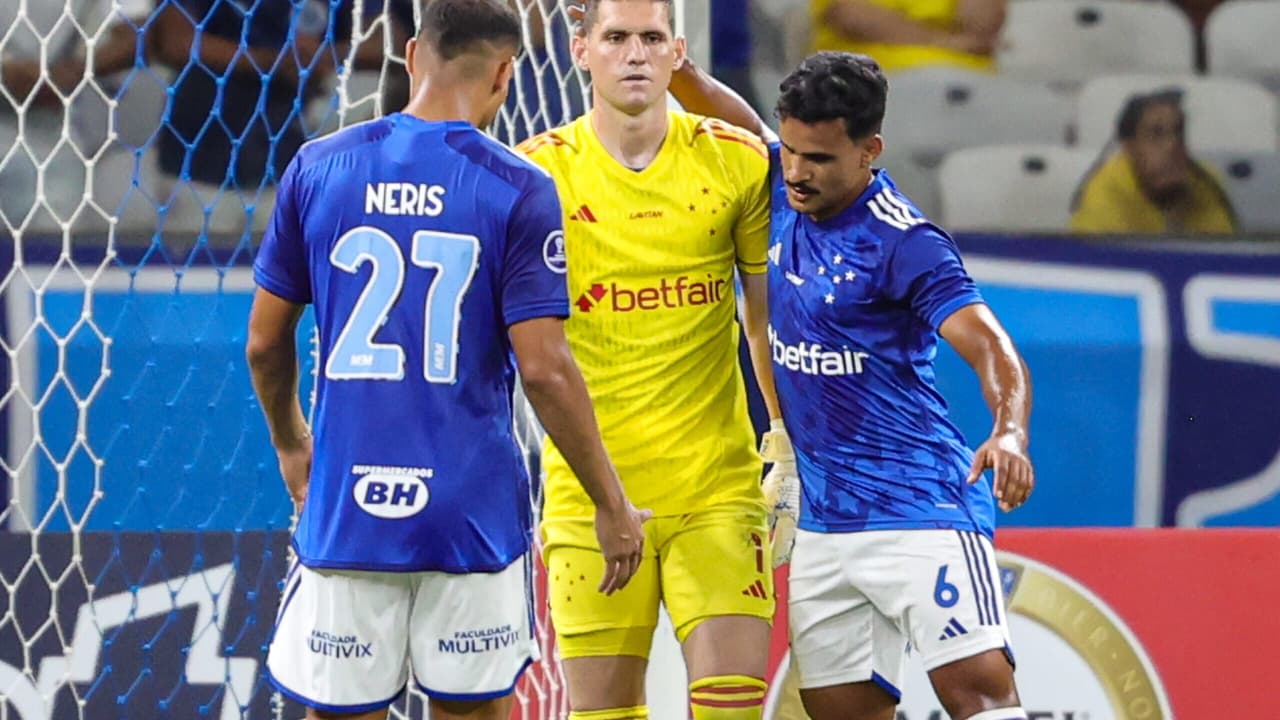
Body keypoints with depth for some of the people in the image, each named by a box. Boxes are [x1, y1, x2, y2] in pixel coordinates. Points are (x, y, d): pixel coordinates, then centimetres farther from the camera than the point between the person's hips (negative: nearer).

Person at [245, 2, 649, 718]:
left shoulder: (318, 168, 2)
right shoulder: (518, 189, -7)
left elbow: (264, 342, 9)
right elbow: (543, 368, -10)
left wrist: (290, 445, 28)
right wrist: (612, 504, 0)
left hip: (346, 500, 2)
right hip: (472, 510, -2)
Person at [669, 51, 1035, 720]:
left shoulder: (903, 241, -15)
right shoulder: (783, 187, 5)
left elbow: (991, 347, -24)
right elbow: (730, 116, 23)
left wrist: (1010, 432, -42)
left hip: (919, 510, -8)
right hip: (825, 517, 8)